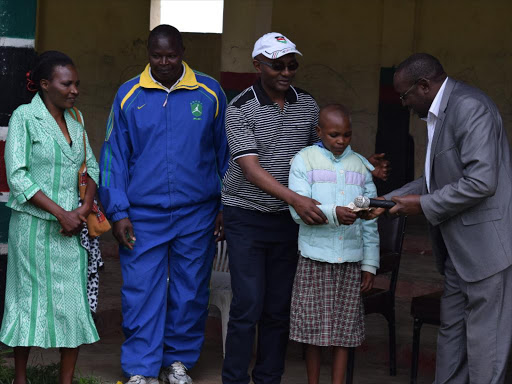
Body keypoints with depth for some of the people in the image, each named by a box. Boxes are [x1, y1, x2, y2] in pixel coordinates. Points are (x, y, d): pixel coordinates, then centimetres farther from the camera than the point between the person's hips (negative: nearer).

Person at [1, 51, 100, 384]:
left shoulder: (74, 120, 10)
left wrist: (85, 207, -3)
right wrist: (60, 213, -16)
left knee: (74, 302, 2)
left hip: (72, 228, 5)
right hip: (35, 226, -5)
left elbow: (92, 166, 15)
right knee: (31, 299, 3)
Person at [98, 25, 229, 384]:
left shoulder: (209, 93, 2)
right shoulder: (129, 95, 2)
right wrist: (118, 212, -2)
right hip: (143, 215, 0)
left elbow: (226, 152, 8)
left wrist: (225, 207, 5)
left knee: (190, 291, 8)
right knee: (142, 291, -2)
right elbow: (114, 157, 4)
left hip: (196, 214, 1)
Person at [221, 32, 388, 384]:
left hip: (288, 219, 4)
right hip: (247, 218, -4)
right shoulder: (240, 110, -11)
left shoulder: (308, 105, 5)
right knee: (248, 305, -8)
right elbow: (251, 168, -19)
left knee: (279, 308, 6)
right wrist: (296, 199, -29)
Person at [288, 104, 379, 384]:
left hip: (351, 260, 2)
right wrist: (333, 213, -27)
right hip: (314, 258, -2)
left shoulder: (360, 165, 8)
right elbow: (298, 210, -12)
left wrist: (370, 263, 7)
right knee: (313, 327, 3)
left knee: (345, 328, 5)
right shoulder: (305, 160, -2)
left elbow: (370, 222, 10)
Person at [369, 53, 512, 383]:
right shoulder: (440, 113, 13)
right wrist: (392, 200, 11)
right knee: (452, 333, 15)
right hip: (461, 248, 10)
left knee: (485, 343, -2)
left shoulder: (470, 107, -18)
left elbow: (480, 182, -25)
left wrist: (423, 205, -15)